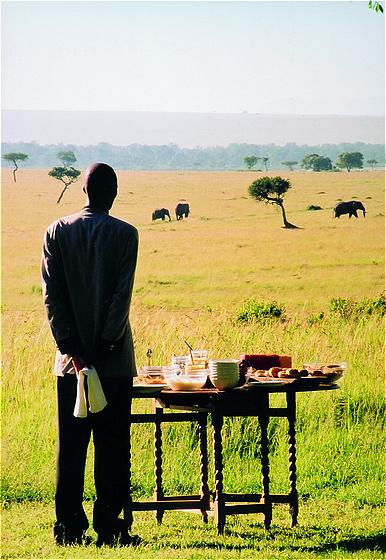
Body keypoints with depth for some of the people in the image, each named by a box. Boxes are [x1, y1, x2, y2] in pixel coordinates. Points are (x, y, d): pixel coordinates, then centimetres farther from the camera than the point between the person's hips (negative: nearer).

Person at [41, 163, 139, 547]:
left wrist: (71, 347, -4)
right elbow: (122, 295, -12)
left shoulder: (57, 232, 5)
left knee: (70, 444, 7)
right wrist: (105, 344, -11)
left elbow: (52, 294, -1)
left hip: (71, 358, 3)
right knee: (112, 446, 2)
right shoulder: (124, 234, -4)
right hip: (114, 357, -3)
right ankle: (109, 527, 1)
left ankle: (69, 528, 7)